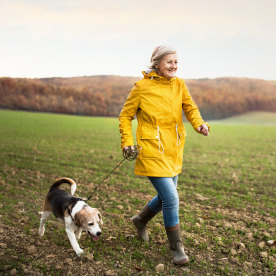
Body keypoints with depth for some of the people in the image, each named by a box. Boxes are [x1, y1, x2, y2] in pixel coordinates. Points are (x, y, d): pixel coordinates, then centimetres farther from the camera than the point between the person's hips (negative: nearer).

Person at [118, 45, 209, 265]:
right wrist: (127, 142, -10)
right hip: (152, 151, -6)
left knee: (166, 196, 18)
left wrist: (200, 124, -22)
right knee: (171, 199, -9)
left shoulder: (179, 84, 6)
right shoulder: (142, 86, -8)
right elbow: (126, 115, 1)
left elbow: (190, 107, -2)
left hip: (173, 151, 6)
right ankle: (177, 248, 10)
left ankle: (141, 220, 47)